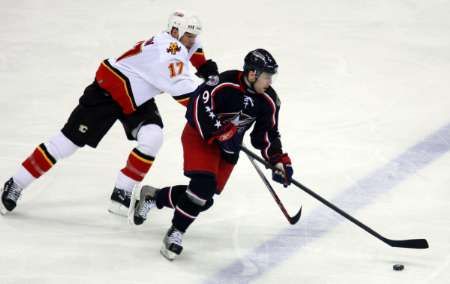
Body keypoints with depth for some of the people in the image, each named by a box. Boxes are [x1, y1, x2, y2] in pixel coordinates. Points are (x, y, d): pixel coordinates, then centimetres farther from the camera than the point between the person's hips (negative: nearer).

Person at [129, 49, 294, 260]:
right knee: (204, 183, -26)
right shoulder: (226, 85, -27)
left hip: (227, 147, 7)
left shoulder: (268, 100, -7)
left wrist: (279, 161, -10)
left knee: (204, 198, 2)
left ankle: (151, 196, 22)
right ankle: (175, 233, -11)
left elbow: (267, 135, 2)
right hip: (200, 135, -7)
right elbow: (197, 108, -30)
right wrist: (221, 132, -33)